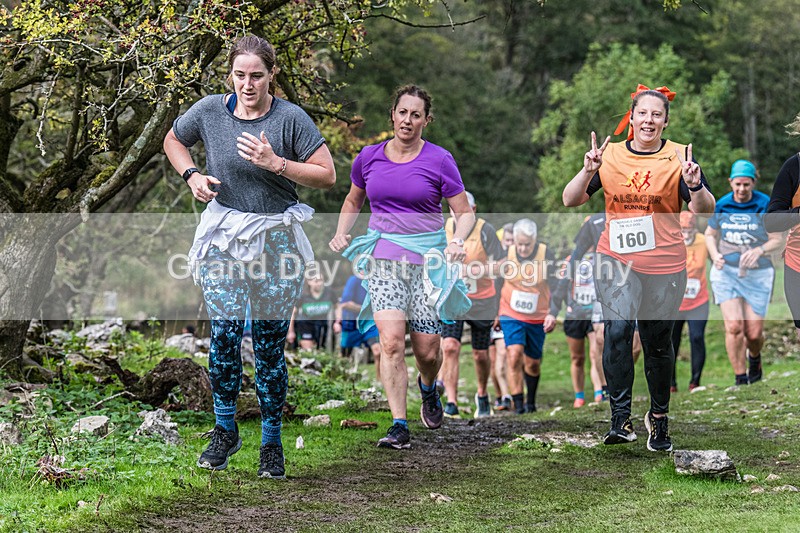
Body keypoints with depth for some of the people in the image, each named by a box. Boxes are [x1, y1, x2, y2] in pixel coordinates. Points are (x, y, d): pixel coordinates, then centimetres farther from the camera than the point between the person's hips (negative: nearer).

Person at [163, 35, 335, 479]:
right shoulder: (209, 111, -1)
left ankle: (271, 441, 14)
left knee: (269, 345, 1)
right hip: (223, 237, 1)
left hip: (276, 240, -1)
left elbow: (327, 176, -7)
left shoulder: (291, 118, -8)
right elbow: (172, 141, 18)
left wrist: (276, 163, -19)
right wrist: (192, 176, -1)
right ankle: (225, 431, 11)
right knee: (224, 335, -8)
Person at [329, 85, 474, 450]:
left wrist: (457, 241, -19)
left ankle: (428, 388, 38)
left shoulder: (439, 160, -2)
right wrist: (342, 232, 4)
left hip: (428, 259, -1)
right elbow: (353, 201, 22)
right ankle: (399, 426, -13)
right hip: (383, 257, 1)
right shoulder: (369, 158, 5)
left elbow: (465, 213, 1)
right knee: (391, 341, -17)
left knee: (427, 351, 1)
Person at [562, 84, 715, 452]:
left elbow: (705, 211, -5)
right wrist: (588, 171, -15)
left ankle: (659, 417, 29)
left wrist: (695, 186, -25)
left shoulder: (678, 157, 1)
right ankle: (620, 419, -18)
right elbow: (570, 200, 3)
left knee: (658, 343, 8)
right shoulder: (610, 155, 5)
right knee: (618, 329, -20)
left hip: (664, 266, 0)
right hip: (616, 260, 0)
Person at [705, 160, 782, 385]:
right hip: (726, 272, 1)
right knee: (734, 326, -14)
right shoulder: (721, 206, 2)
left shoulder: (766, 205, -6)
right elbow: (710, 234, 15)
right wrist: (715, 255, -5)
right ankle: (740, 379, -4)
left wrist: (759, 251, -24)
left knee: (754, 333, 0)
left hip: (757, 274, -1)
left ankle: (754, 357, 36)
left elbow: (777, 240, -5)